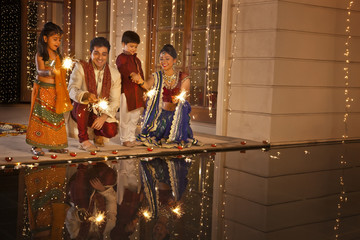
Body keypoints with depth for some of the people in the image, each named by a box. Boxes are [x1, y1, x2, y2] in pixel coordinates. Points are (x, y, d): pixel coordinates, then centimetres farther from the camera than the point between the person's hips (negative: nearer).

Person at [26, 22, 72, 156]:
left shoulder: (58, 55, 12)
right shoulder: (40, 55, -8)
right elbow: (40, 71, -24)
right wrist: (49, 72, -40)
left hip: (55, 92, 6)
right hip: (43, 90, -6)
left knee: (56, 117, 8)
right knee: (41, 116, -6)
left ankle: (54, 145, 16)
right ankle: (36, 146, 2)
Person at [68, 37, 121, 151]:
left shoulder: (114, 74, -2)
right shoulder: (80, 67, -9)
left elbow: (115, 101, -7)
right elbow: (72, 90, -23)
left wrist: (104, 117, -25)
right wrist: (86, 95, -46)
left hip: (102, 113, 2)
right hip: (80, 111, -2)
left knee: (111, 131, -26)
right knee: (83, 103, -35)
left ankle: (98, 133, 14)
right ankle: (83, 140, -19)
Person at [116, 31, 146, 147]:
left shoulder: (137, 60, 20)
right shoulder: (121, 58, -5)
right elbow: (123, 69, -25)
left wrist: (143, 90, 20)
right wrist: (132, 74, -43)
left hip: (137, 92, 7)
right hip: (126, 91, -7)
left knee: (135, 116, 12)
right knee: (125, 117, -3)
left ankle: (132, 137, 24)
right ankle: (125, 139, 7)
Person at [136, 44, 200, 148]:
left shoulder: (183, 78, 1)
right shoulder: (157, 77, 4)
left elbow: (183, 94, -6)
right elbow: (147, 86, -13)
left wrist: (178, 99, -29)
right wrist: (141, 82, -36)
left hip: (177, 115, 0)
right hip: (160, 115, 1)